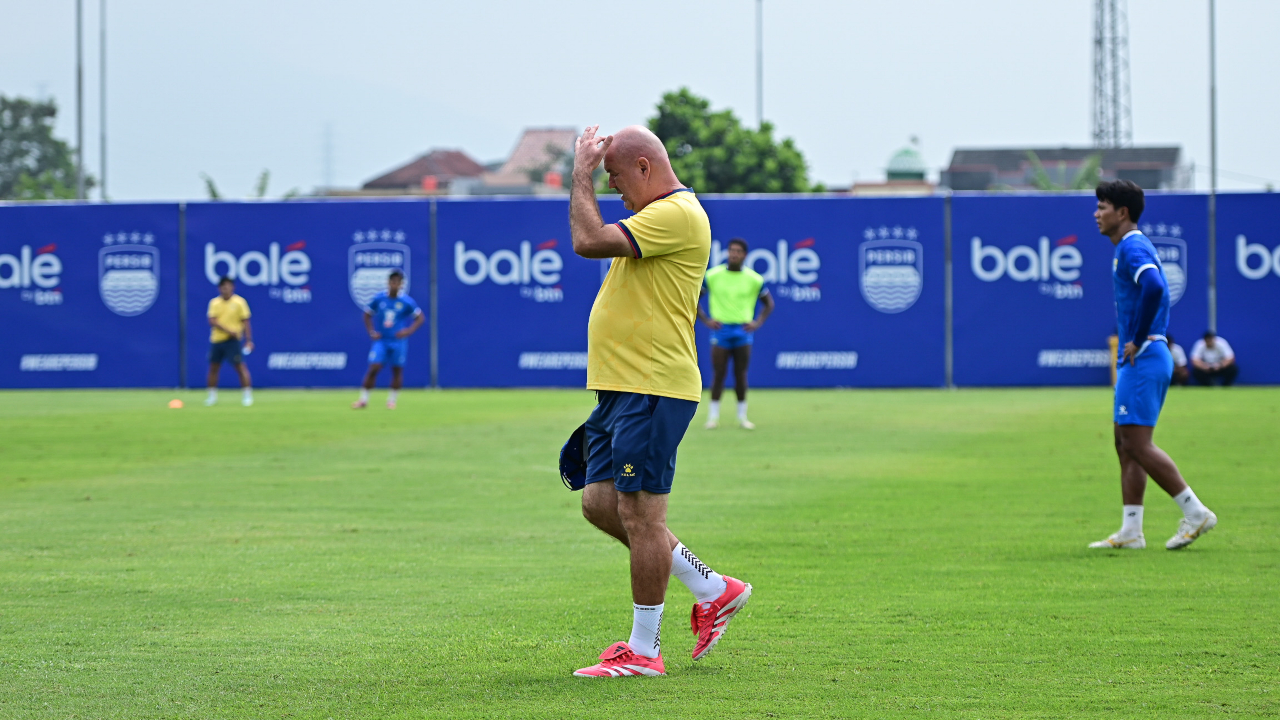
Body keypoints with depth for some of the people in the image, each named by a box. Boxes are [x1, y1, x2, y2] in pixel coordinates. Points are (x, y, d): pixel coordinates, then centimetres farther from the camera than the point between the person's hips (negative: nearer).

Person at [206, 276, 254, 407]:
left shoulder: (239, 302, -2)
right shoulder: (214, 303, 5)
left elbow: (245, 322, -2)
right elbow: (212, 321, -6)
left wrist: (248, 340, -8)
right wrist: (228, 330, -18)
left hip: (233, 341, -3)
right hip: (216, 339, 3)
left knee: (240, 367, -10)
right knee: (213, 367, 7)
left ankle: (247, 396, -7)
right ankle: (212, 396, 19)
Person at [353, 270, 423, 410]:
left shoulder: (407, 302, -6)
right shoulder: (378, 299, -1)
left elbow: (420, 318, 1)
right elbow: (367, 315, 12)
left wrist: (408, 331, -14)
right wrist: (371, 332, -1)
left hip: (398, 341, 0)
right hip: (381, 341, 0)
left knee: (397, 370, 4)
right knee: (373, 368, -9)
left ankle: (392, 400, 20)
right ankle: (363, 399, -1)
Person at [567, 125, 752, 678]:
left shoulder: (676, 214, -15)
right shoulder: (658, 214, 20)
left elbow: (589, 241, -22)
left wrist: (581, 174, -12)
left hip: (652, 392, -11)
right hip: (621, 388, 11)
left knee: (639, 514, -6)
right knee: (600, 503, 10)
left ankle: (643, 650, 1)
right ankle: (714, 589, 20)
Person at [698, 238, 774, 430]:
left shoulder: (754, 279, 2)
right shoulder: (712, 275, 0)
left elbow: (768, 303, 14)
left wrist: (757, 323, 1)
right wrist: (705, 320, -1)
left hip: (743, 330, 1)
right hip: (720, 329, -1)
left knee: (740, 375, 2)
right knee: (719, 374, -3)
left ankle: (742, 416, 11)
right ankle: (713, 416, 5)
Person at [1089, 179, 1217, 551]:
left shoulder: (1131, 248, -14)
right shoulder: (1136, 247, 19)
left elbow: (1153, 287, -32)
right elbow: (1156, 290, 28)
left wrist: (1138, 340, -23)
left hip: (1142, 358, -11)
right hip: (1141, 359, 11)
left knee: (1137, 443, -10)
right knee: (1125, 444, 10)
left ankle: (1195, 513, -7)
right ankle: (1130, 531, 10)